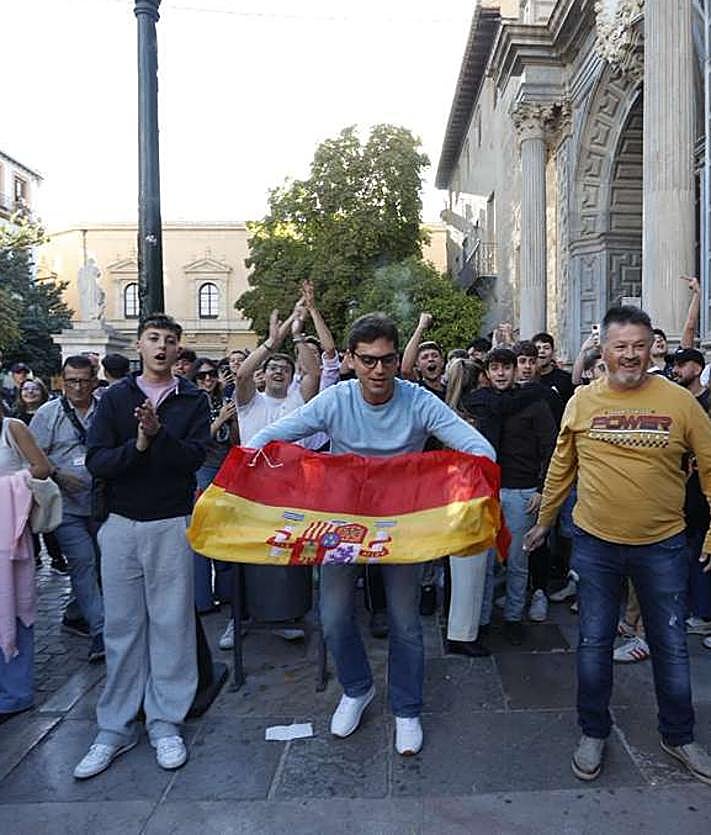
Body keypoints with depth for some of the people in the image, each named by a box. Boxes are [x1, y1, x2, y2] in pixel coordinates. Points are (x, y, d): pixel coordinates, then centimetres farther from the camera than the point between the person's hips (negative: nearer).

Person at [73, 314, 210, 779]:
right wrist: (137, 446, -17)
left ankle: (166, 723, 19)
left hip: (172, 523, -2)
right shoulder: (115, 398, 7)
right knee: (121, 625, 9)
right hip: (121, 523, 2)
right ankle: (116, 728, 22)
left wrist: (159, 434, -25)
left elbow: (195, 457, -11)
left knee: (171, 623, 4)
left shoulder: (194, 401, 3)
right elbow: (96, 461, -2)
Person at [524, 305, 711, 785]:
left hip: (662, 546, 0)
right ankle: (594, 733, 32)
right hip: (596, 544, 1)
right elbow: (561, 468, 7)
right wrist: (544, 522, 13)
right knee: (594, 643, 11)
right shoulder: (582, 401, -2)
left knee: (672, 647, 14)